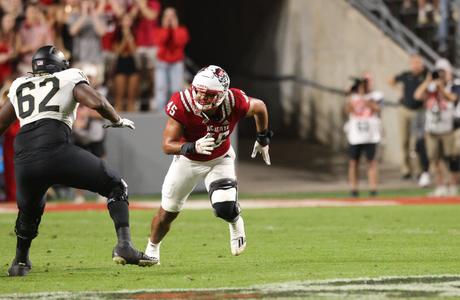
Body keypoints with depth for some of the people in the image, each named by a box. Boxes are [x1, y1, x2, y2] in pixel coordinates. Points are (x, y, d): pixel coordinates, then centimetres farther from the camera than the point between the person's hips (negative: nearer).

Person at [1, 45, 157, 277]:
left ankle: (20, 262, 46)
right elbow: (96, 102, -1)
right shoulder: (69, 78, 16)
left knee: (29, 210, 33)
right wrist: (117, 121, 17)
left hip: (24, 160, 4)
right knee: (116, 187, 11)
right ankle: (124, 245, -6)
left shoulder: (19, 86, 28)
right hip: (56, 151, -4)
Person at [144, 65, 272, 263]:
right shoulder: (182, 105, -35)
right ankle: (152, 249, 40)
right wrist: (193, 147, -52)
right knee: (168, 211, 10)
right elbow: (167, 146, -33)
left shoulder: (234, 103, -31)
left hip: (220, 159, 0)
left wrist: (263, 139, 6)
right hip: (188, 159, 0)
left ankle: (235, 223, 16)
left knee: (224, 208, -22)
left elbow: (259, 107, -7)